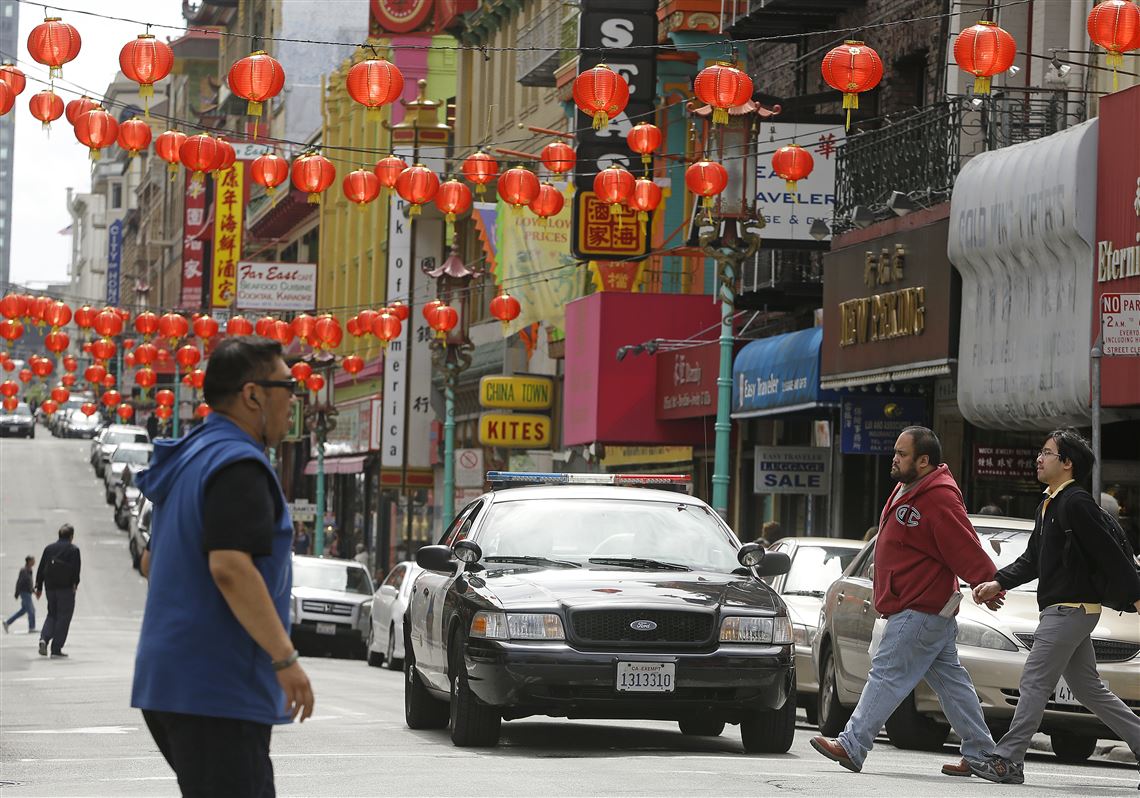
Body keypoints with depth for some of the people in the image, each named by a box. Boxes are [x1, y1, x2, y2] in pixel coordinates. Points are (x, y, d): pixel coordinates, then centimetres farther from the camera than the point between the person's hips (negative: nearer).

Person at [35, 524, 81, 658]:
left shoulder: (49, 549, 11)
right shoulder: (73, 550, -3)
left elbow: (41, 569, 11)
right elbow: (76, 569, -13)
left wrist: (39, 587, 15)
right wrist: (75, 584, -10)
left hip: (50, 587, 5)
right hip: (66, 588, -5)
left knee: (52, 615, 18)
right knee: (63, 617, 1)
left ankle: (44, 638, -7)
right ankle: (56, 649, -2)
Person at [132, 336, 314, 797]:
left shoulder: (189, 461, 17)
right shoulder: (238, 465, -14)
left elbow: (154, 561, 26)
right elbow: (231, 567, -26)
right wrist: (285, 658, -24)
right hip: (217, 688, -10)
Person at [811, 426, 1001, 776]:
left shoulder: (940, 501, -20)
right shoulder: (906, 488, 12)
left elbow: (967, 552, -21)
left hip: (921, 611, -11)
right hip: (929, 608, 11)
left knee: (888, 674, -10)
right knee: (950, 680, 12)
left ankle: (852, 746, -10)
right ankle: (979, 753, 17)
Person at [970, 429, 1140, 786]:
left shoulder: (1077, 503, -14)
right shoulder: (1048, 506, 17)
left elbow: (1110, 553, -17)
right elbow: (1032, 559, 20)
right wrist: (998, 582, 7)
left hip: (1071, 609, -10)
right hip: (1061, 610, 10)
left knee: (1034, 683, -8)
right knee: (1089, 690, 13)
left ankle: (1007, 760, -6)